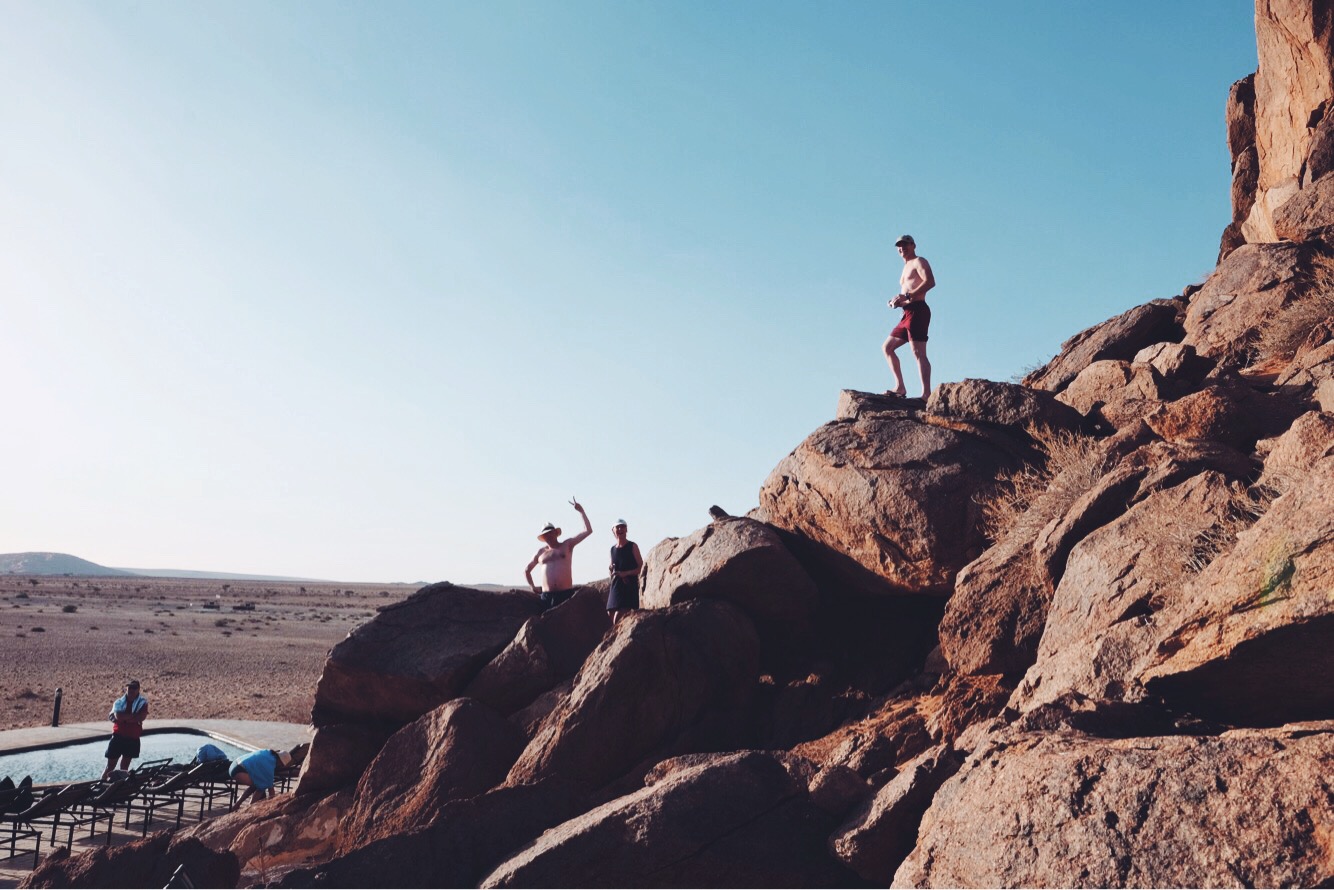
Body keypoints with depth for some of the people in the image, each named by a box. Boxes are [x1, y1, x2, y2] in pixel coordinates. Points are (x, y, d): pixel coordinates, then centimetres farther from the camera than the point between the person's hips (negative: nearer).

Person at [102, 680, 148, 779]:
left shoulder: (142, 703, 2)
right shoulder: (119, 702, 3)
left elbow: (141, 717, -14)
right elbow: (118, 716, -15)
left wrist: (123, 717, -11)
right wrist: (133, 717, -12)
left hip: (133, 739, 0)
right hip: (118, 737, 0)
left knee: (124, 767, 7)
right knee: (110, 766, 2)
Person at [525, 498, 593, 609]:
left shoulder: (567, 545, 9)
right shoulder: (541, 552, 14)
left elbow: (588, 530, -1)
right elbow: (526, 570, 29)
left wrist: (581, 511, -5)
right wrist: (532, 586, 17)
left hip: (566, 593, -2)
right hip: (547, 596, 2)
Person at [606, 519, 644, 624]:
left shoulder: (632, 546, -1)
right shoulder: (613, 549, 15)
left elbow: (641, 567, -6)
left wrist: (625, 573, -18)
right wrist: (611, 569, 2)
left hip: (629, 586, -6)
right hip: (615, 587, 6)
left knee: (618, 620, -18)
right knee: (614, 619, 3)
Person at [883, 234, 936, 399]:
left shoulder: (919, 262, 2)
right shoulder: (906, 268, 28)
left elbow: (930, 281, -16)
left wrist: (906, 296, -20)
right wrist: (898, 302, 5)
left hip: (917, 310, -10)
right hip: (907, 314, 10)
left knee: (918, 353, -17)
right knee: (888, 347, 10)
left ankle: (926, 393, -22)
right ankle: (900, 387, 6)